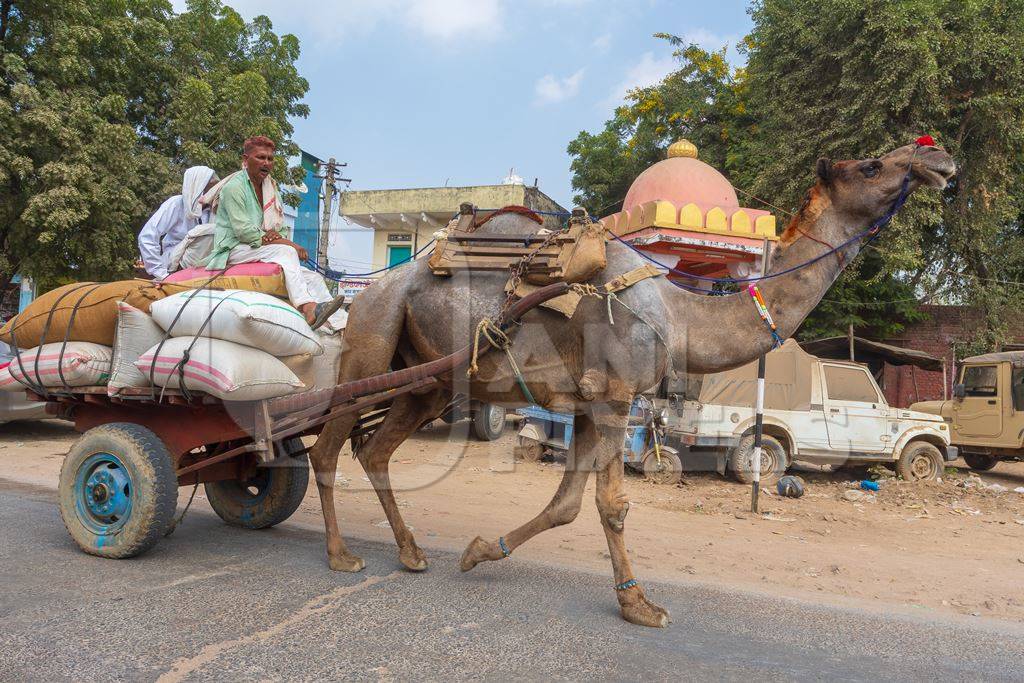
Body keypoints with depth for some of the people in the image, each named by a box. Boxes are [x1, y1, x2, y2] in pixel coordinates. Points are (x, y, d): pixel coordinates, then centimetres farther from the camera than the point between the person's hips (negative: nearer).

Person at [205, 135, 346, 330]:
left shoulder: (269, 186, 15)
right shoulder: (234, 187, -9)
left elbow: (275, 224, 18)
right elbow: (243, 230, -17)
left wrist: (272, 234, -9)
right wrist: (287, 243, -19)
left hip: (257, 248, 8)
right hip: (234, 250, -7)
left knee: (312, 278, -10)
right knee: (285, 251, -33)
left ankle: (343, 323, -21)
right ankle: (307, 308, -50)